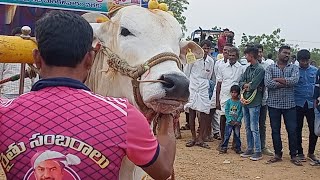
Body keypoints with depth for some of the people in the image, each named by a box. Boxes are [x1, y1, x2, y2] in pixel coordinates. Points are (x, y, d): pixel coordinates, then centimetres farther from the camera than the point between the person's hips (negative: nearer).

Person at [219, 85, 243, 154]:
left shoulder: (240, 102, -2)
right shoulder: (228, 101, 1)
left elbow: (241, 113, -2)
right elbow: (226, 111, -1)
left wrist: (238, 121, -11)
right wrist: (230, 120, -9)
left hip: (237, 122, 0)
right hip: (229, 122, 0)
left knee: (237, 135, 7)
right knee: (227, 135, 0)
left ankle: (238, 148, 17)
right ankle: (224, 147, 8)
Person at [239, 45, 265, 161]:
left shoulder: (260, 69, -12)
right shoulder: (248, 68, 13)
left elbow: (253, 86, -19)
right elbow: (241, 82, 10)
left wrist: (247, 86, 0)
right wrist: (246, 85, -9)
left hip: (254, 102, -8)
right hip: (245, 101, 8)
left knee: (254, 128, -5)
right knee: (247, 127, 13)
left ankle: (258, 152, 3)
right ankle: (250, 149, 22)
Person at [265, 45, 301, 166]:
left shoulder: (294, 68, 6)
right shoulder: (270, 68, 4)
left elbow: (295, 80, -15)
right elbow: (268, 83, -14)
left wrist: (277, 79, -12)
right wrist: (286, 83, -13)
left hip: (289, 104, 0)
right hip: (274, 104, 0)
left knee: (292, 130, 3)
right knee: (275, 130, 7)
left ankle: (293, 156, 16)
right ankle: (278, 154, 20)